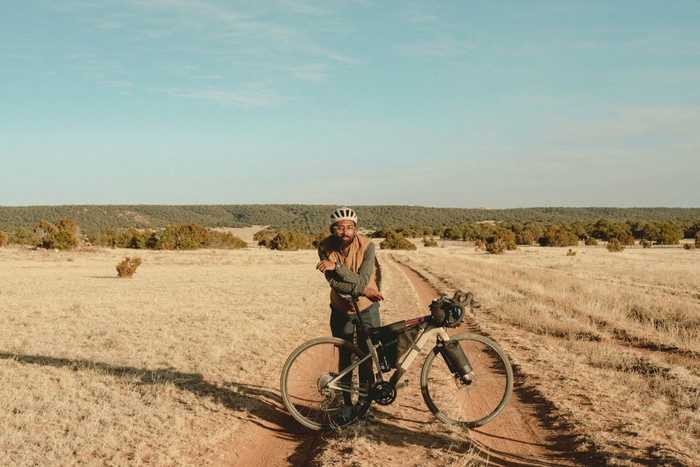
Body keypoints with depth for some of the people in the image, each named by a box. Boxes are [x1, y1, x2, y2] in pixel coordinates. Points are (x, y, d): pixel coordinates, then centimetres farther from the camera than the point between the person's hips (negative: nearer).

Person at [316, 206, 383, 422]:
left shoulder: (367, 246, -23)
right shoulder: (325, 247, -19)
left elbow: (363, 280, -30)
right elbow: (334, 282, -23)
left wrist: (336, 265, -39)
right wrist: (362, 290, -27)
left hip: (367, 308, -1)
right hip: (341, 310, 1)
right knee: (345, 357, 9)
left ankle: (363, 400, 23)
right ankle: (347, 402, 23)